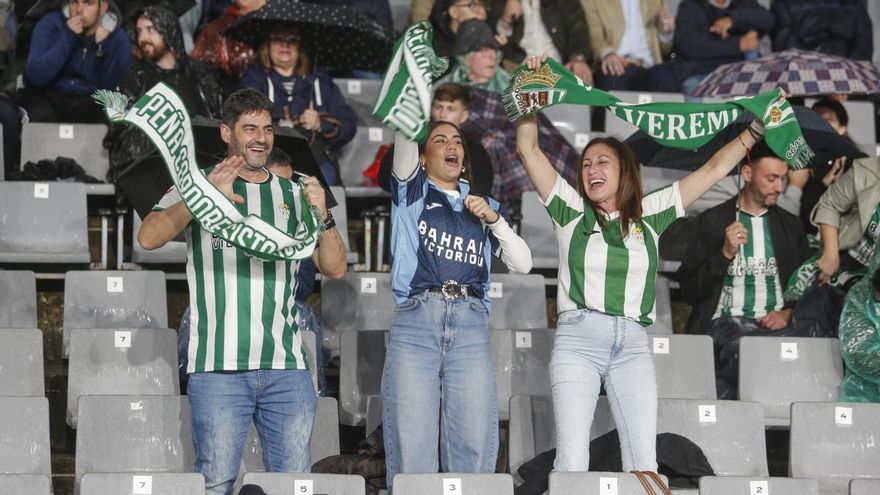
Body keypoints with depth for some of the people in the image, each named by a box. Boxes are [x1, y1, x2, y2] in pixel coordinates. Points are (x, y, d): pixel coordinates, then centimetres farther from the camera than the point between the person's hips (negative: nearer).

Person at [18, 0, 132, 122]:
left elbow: (112, 87, -10)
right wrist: (67, 38, -22)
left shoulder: (118, 38, -1)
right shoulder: (50, 25, -5)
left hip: (90, 103, 1)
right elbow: (36, 77, -17)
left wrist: (104, 48, -20)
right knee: (40, 117, -35)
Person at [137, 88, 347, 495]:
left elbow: (335, 269, 13)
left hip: (286, 367, 4)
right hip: (218, 366, -3)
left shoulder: (292, 195, 17)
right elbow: (149, 238, -10)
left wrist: (322, 217, -5)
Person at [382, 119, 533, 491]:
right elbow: (404, 143, -2)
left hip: (470, 325, 2)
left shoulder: (483, 206, 25)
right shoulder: (411, 193, 17)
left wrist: (494, 219, 5)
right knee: (412, 449, -10)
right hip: (416, 321, -2)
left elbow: (522, 263, 17)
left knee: (474, 449, -6)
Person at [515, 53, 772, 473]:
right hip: (578, 336, -2)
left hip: (632, 344, 2)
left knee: (644, 462, -9)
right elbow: (528, 150, 9)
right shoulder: (571, 211, 14)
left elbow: (712, 171, 18)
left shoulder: (649, 215, 17)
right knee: (572, 461, -14)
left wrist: (756, 130, 14)